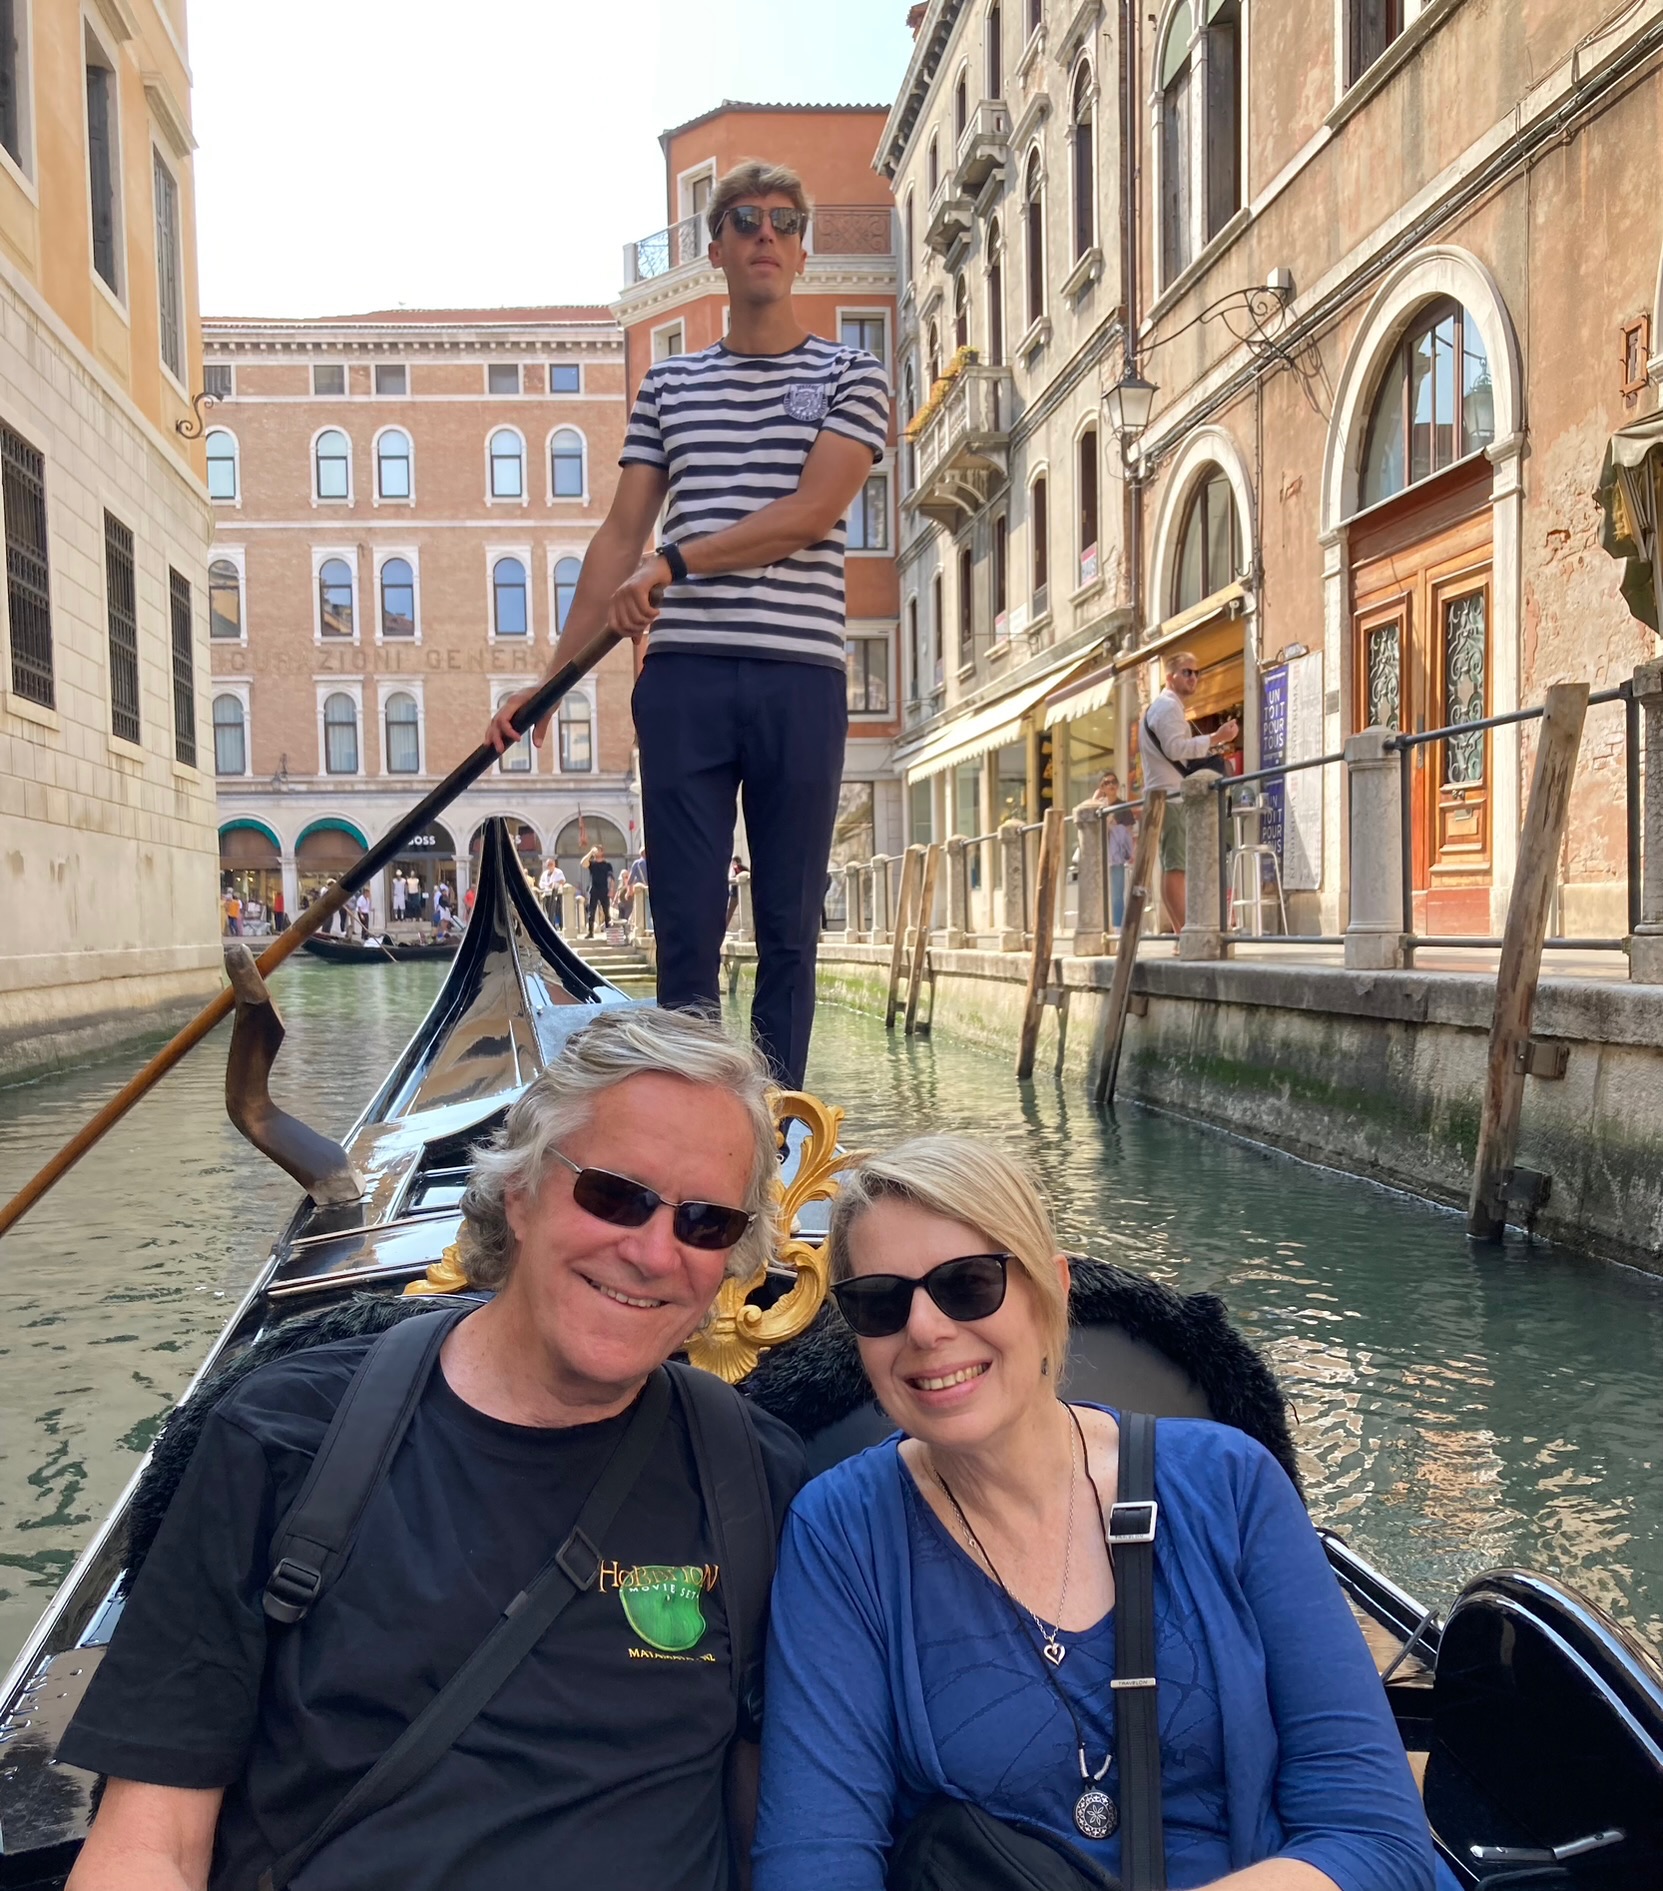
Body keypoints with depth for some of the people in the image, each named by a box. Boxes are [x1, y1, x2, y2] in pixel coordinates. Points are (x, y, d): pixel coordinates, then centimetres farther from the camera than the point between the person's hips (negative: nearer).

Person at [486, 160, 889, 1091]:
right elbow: (621, 537, 14)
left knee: (790, 930, 2)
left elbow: (812, 512, -6)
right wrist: (550, 680, 8)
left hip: (802, 678, -1)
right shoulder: (669, 384, 18)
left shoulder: (853, 375, 10)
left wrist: (674, 562, -10)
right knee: (687, 926, 0)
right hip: (683, 678, 2)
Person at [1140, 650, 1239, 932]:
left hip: (1166, 795, 11)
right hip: (1172, 796, -11)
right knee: (1177, 866, -15)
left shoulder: (1163, 706, 25)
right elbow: (1175, 748, -20)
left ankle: (1181, 935, 6)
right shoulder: (1168, 706, -7)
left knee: (1170, 867, 6)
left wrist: (1210, 749, 18)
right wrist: (1215, 739, -21)